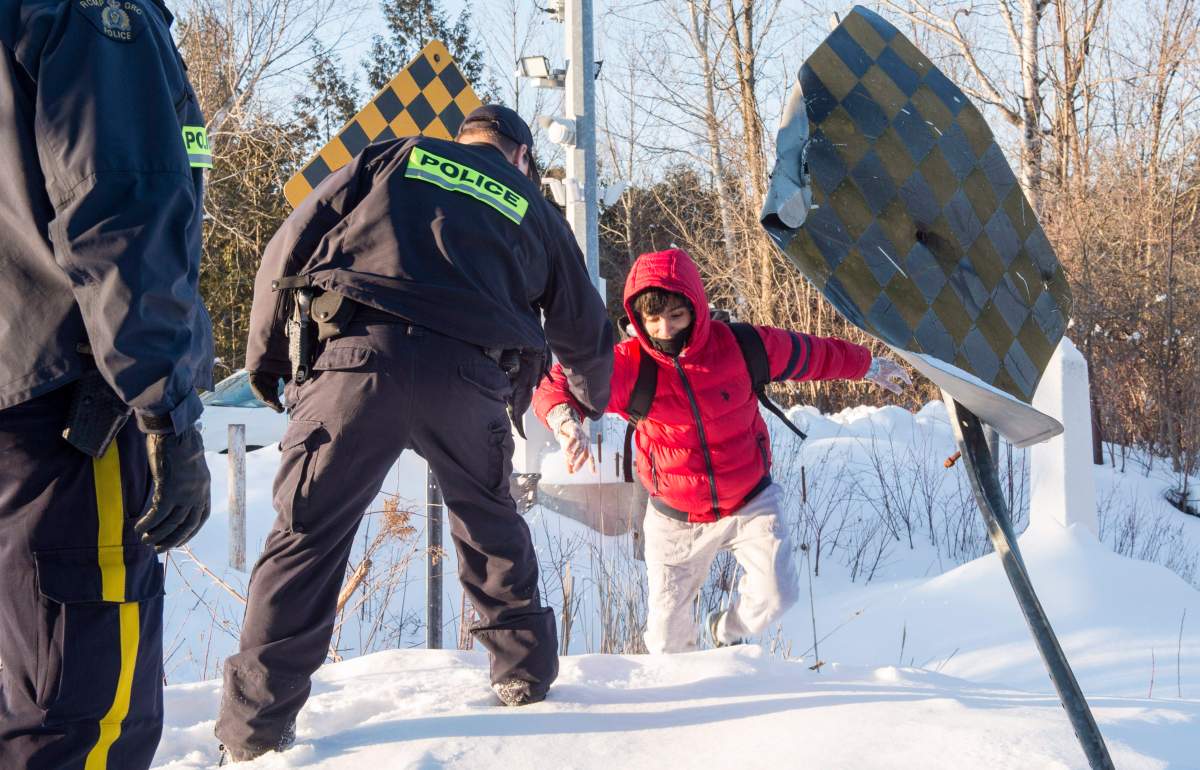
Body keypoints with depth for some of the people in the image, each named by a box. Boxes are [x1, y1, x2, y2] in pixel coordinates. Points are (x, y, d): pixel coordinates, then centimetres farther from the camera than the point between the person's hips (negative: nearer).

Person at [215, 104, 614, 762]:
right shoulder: (535, 209, 26)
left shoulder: (393, 159, 21)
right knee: (492, 525, 25)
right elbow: (584, 331, 37)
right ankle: (525, 670, 34)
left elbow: (289, 249, 11)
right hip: (470, 379, 2)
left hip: (358, 356, -1)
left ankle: (256, 724, -4)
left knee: (307, 535, 0)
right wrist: (591, 399, 57)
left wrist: (265, 355, 18)